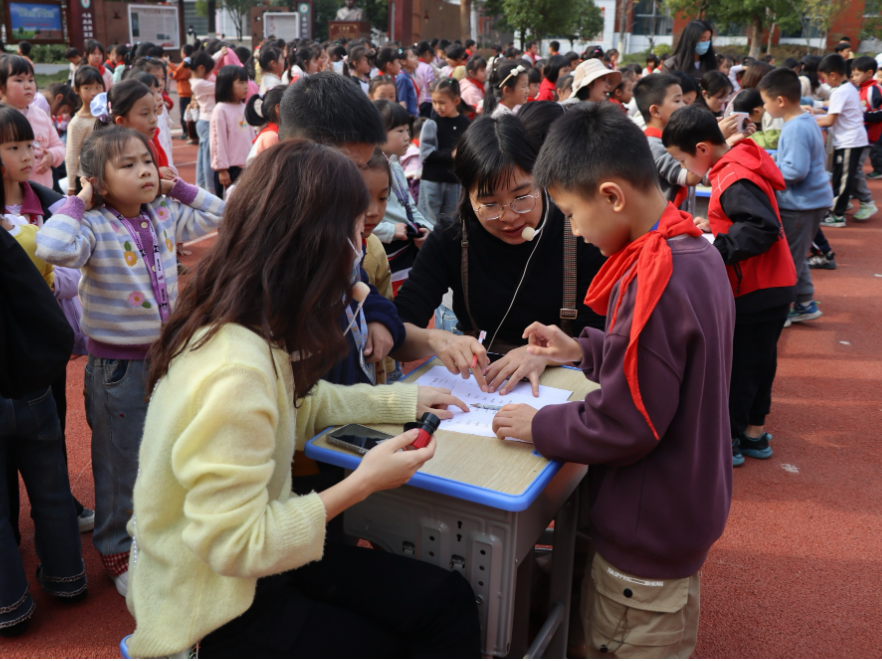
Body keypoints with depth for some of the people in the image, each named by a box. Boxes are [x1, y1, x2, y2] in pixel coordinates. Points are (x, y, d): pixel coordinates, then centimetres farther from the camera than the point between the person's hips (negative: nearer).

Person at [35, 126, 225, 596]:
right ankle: (115, 545, 33)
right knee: (119, 461, 12)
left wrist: (177, 187, 1)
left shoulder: (165, 216, 0)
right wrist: (79, 202, -24)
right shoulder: (95, 227, -18)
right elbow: (53, 248, -38)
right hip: (118, 365, -6)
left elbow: (218, 215, 11)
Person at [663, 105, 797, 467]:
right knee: (758, 359, 19)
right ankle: (754, 431, 33)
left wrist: (717, 248, -26)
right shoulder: (741, 163, 7)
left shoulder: (734, 179, -23)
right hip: (773, 287, 10)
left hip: (755, 294, -10)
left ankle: (727, 439, 15)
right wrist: (717, 226, 7)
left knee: (737, 363, 2)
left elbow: (763, 228, -30)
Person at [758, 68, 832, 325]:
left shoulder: (794, 130, -22)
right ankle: (805, 304, 26)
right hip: (814, 199, 10)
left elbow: (796, 170, -28)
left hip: (800, 204, -10)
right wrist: (776, 162, 13)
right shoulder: (809, 122, 10)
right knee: (795, 256, 19)